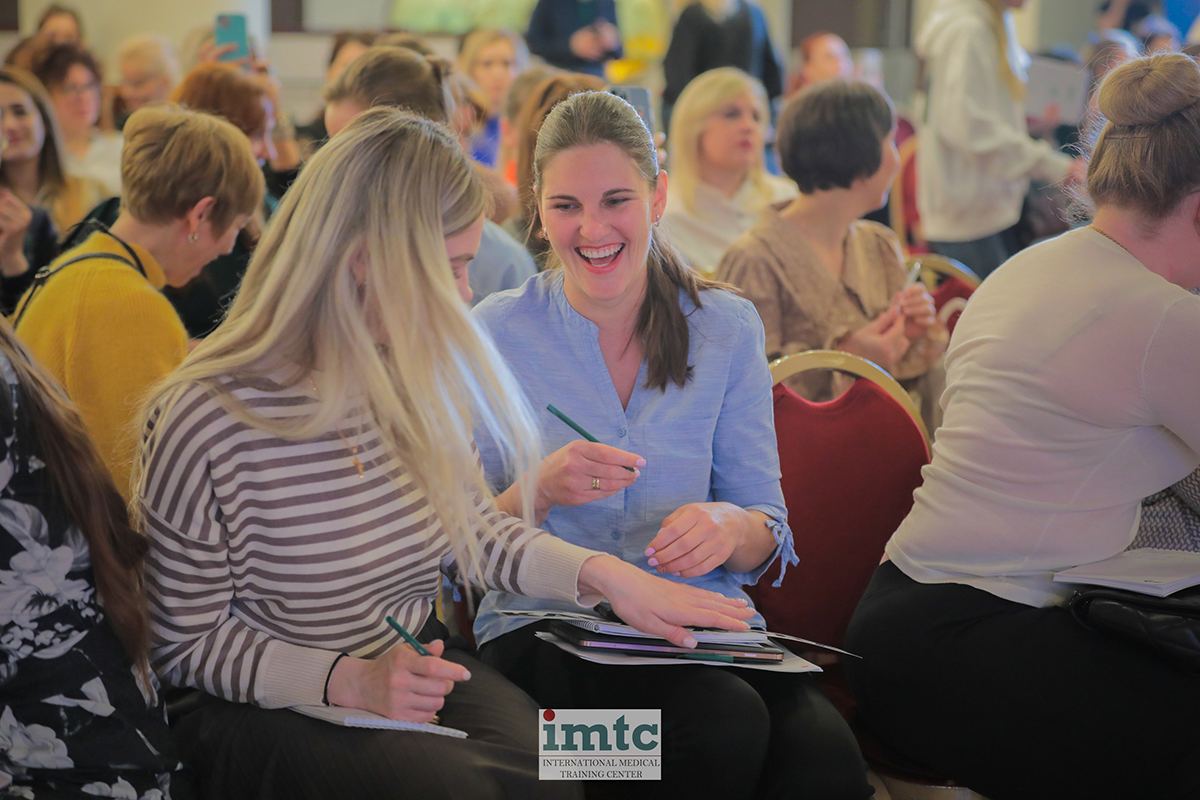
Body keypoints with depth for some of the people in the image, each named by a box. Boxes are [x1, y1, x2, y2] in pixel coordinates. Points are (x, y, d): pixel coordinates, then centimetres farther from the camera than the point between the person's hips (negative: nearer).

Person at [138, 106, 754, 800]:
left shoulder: (411, 384, 1)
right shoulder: (207, 423, -19)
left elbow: (476, 529, 16)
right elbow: (187, 644, -11)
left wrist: (603, 573, 1)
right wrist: (346, 680, -23)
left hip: (417, 664, 6)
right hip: (269, 711, -5)